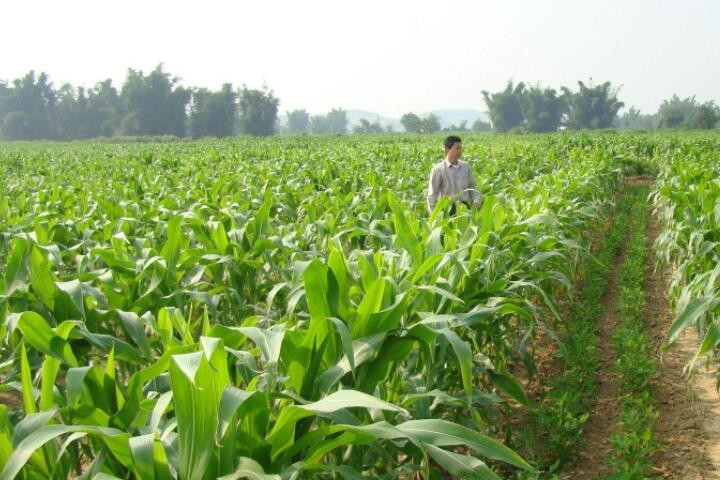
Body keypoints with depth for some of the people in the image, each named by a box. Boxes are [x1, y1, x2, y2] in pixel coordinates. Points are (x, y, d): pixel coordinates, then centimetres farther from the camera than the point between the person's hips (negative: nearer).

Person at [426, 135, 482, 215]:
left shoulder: (465, 167, 10)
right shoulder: (438, 169, -5)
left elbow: (472, 186, 18)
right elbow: (432, 193, -4)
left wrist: (476, 201, 3)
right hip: (449, 209, -5)